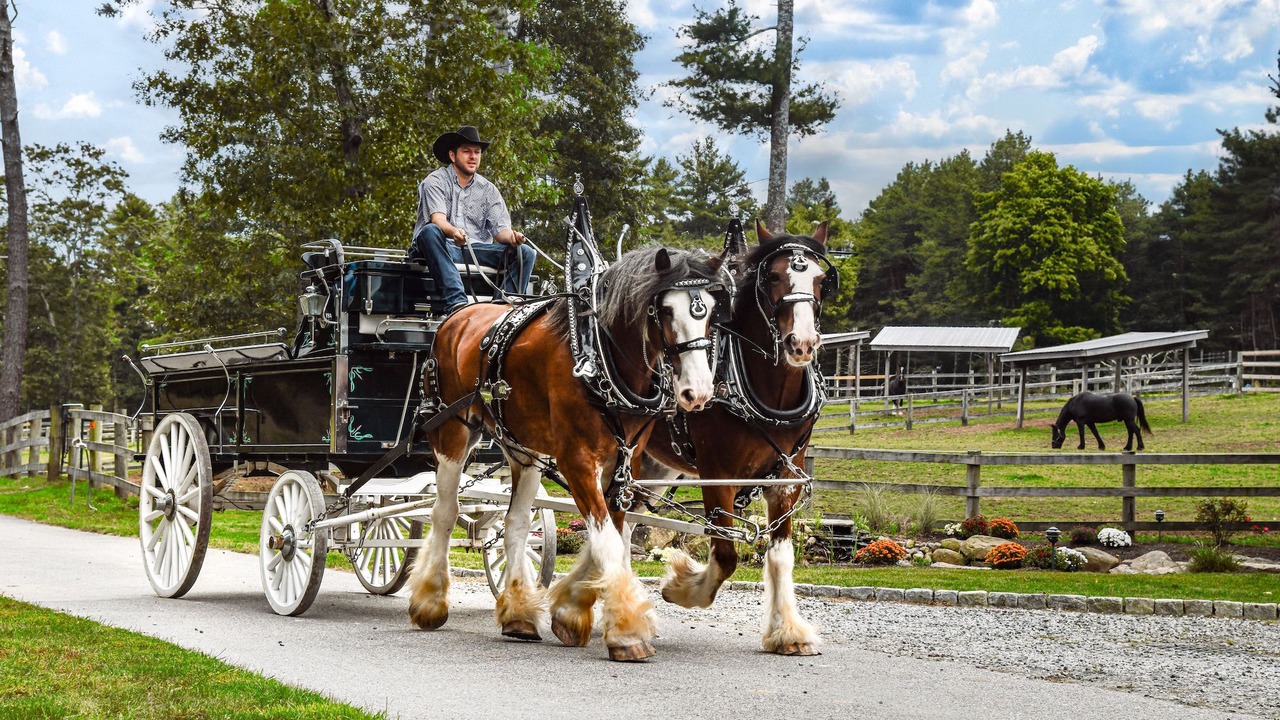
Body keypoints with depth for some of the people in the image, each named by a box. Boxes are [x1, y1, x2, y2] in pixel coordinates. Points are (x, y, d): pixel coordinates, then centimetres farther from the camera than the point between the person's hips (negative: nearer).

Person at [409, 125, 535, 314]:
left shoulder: (488, 190, 15)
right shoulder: (436, 181, 1)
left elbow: (500, 229, 5)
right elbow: (437, 219, -17)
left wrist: (511, 236, -21)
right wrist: (453, 232, -40)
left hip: (476, 249, 4)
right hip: (443, 248, -4)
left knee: (525, 252, -14)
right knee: (430, 231, -37)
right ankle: (455, 302, -50)